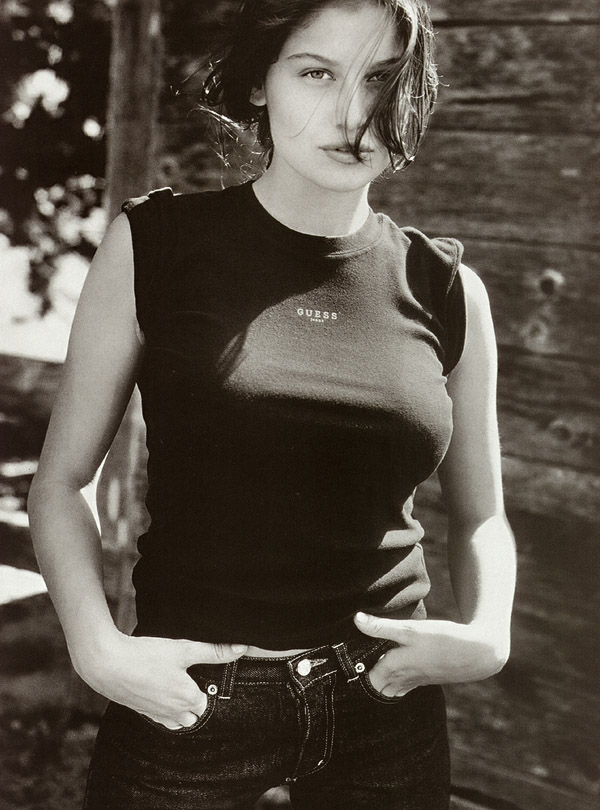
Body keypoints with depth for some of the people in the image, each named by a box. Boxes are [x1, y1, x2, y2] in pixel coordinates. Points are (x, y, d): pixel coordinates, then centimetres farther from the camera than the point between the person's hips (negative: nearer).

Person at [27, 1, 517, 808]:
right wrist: (96, 647, -14)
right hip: (185, 701, -2)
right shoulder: (155, 246, -7)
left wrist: (486, 637, -7)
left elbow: (480, 519, 10)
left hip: (388, 705, 2)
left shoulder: (445, 289, -2)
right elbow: (61, 481, -1)